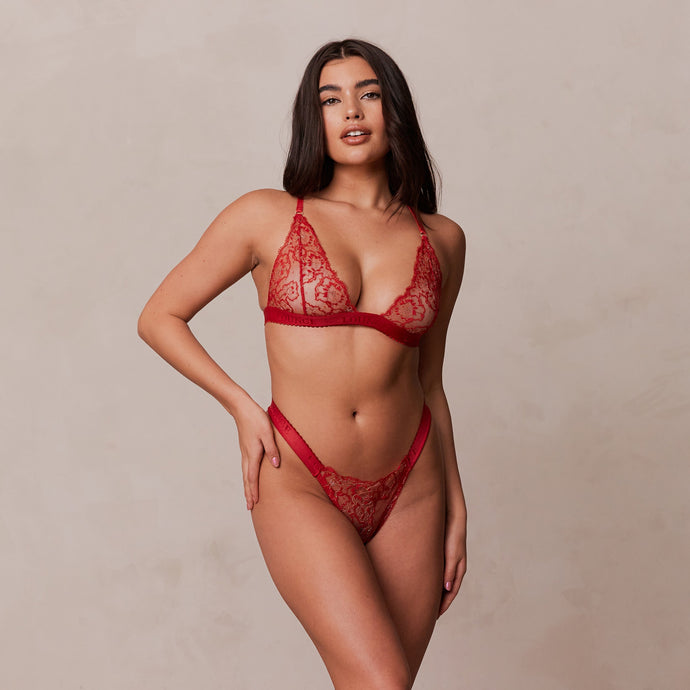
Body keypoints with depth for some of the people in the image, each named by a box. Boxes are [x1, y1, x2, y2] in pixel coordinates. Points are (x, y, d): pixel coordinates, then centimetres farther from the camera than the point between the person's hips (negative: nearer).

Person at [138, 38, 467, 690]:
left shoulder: (441, 239, 7)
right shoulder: (268, 216, -1)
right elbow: (160, 317, 5)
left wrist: (456, 506, 13)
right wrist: (242, 407, -5)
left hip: (410, 490, 3)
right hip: (300, 486, -3)